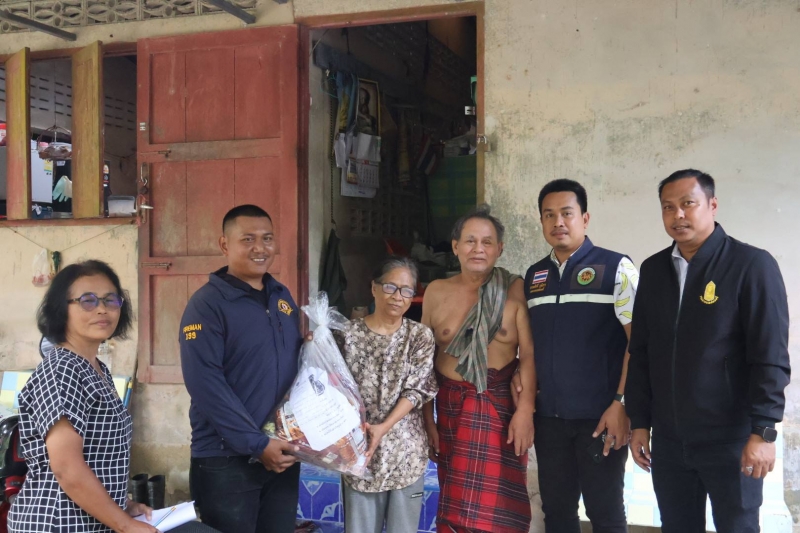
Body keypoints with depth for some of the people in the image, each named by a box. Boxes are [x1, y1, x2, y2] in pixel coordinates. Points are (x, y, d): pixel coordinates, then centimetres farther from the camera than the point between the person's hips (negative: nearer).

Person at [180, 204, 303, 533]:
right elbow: (205, 383, -18)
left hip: (282, 455, 6)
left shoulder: (283, 297, 9)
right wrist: (256, 444, -19)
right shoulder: (207, 303, -11)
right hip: (226, 459, -6)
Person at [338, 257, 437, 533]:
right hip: (358, 445, 0)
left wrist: (384, 427, -16)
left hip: (405, 447, 1)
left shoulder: (420, 335, 1)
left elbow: (417, 390, -6)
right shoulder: (350, 333, 0)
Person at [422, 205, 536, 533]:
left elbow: (529, 354, -8)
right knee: (455, 506, 10)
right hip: (451, 407, 3)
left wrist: (525, 410, -17)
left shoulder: (515, 290, -4)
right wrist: (426, 419, 6)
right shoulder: (436, 292, 4)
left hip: (501, 407, -2)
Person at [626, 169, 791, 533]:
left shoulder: (751, 265, -8)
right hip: (668, 439, 5)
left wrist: (763, 431, -15)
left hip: (730, 438, -4)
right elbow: (640, 353, 9)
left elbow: (770, 357, -11)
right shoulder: (653, 270, 7)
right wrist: (639, 422, 8)